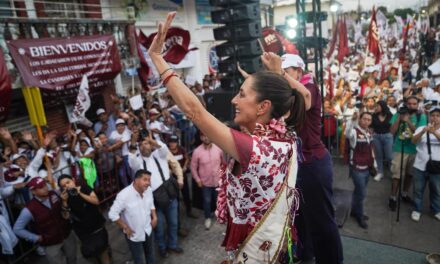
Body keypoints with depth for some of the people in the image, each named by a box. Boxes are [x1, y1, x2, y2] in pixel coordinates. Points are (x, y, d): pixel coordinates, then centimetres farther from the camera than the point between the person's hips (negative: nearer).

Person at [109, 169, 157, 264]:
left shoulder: (148, 190, -14)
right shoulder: (124, 195, -30)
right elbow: (112, 214, -23)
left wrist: (154, 217, -4)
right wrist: (125, 228, -17)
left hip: (148, 230, 5)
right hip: (134, 234, -5)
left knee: (150, 253, 27)